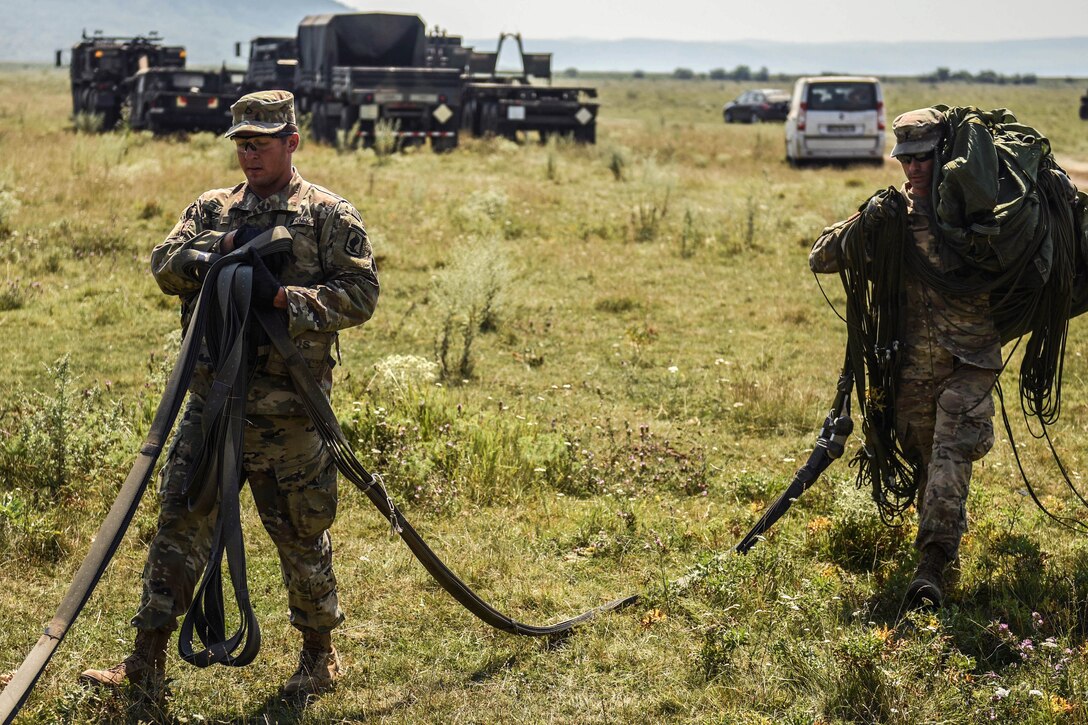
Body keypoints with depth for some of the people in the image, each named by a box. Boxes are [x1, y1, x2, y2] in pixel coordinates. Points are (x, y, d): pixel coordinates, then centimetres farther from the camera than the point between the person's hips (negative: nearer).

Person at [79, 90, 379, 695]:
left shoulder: (329, 214, -1)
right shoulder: (212, 209, 13)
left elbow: (361, 294, -9)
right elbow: (165, 266, 0)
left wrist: (283, 296, -20)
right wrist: (226, 243, -15)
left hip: (287, 407, -4)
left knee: (301, 533, 7)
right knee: (181, 520, 3)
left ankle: (321, 652, 25)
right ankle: (148, 661, 10)